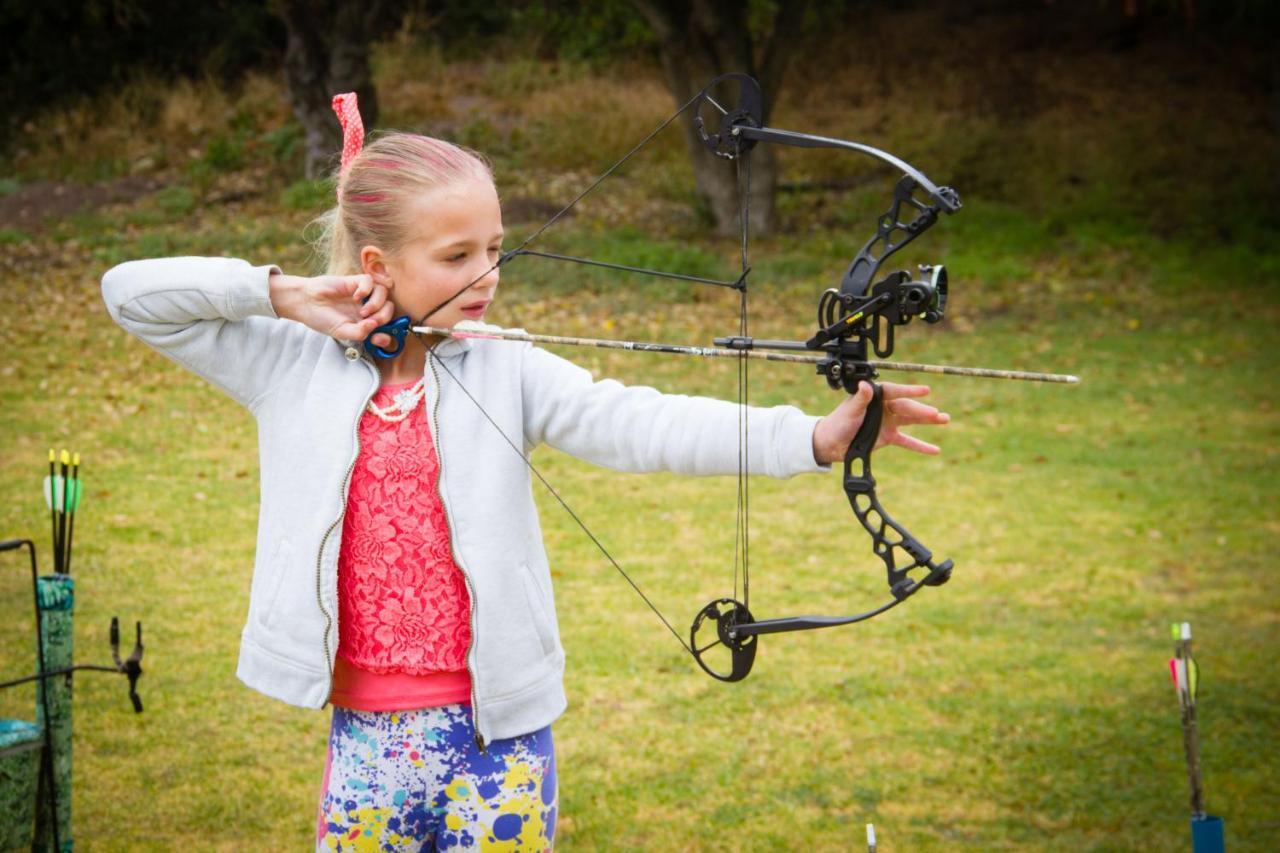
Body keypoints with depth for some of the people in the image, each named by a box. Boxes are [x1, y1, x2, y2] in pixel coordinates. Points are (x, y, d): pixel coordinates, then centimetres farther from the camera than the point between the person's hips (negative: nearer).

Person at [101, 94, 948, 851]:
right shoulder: (293, 367, 1)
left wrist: (814, 437, -29)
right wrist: (285, 293, -9)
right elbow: (132, 292, 1)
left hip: (495, 732, -1)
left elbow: (635, 423, -16)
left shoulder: (504, 374, -2)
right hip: (367, 734, 1)